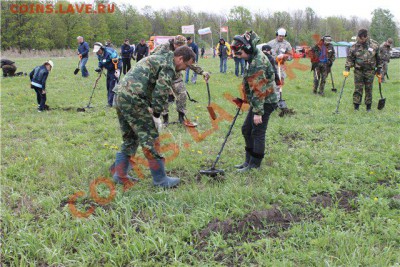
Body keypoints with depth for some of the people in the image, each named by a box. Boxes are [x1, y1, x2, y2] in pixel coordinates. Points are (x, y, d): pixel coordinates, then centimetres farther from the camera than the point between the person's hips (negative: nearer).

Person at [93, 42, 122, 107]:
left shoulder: (109, 52, -27)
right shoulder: (99, 54, -1)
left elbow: (116, 62, -25)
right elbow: (100, 62, 15)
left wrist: (117, 71, -27)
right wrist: (100, 68, -4)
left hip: (115, 68, -9)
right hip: (109, 69, 9)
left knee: (112, 85, -14)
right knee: (108, 85, 9)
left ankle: (110, 102, -13)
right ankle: (110, 101, 18)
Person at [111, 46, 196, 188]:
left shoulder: (156, 59, 26)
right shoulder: (169, 66, -5)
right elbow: (161, 92, -14)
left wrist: (150, 108, 21)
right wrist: (156, 115, -7)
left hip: (120, 95, 10)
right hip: (133, 100, -10)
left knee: (130, 138, 19)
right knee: (150, 139, -3)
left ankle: (119, 174, 22)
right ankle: (160, 180, 4)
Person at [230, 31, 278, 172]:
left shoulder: (257, 63, -24)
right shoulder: (252, 58, 8)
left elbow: (258, 90, -25)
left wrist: (258, 112, -24)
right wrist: (245, 98, 25)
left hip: (265, 101, -10)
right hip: (257, 101, 10)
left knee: (257, 132, -2)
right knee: (246, 129, 14)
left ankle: (254, 164, 8)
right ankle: (249, 160, 24)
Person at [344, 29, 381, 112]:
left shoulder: (374, 45, -2)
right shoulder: (355, 46, -4)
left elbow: (378, 58, 7)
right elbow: (349, 58, 3)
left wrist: (379, 70, 9)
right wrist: (346, 69, -8)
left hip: (370, 71, 0)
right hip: (358, 71, 0)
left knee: (369, 89, 6)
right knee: (358, 89, -1)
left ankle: (368, 106, 16)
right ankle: (356, 106, 6)